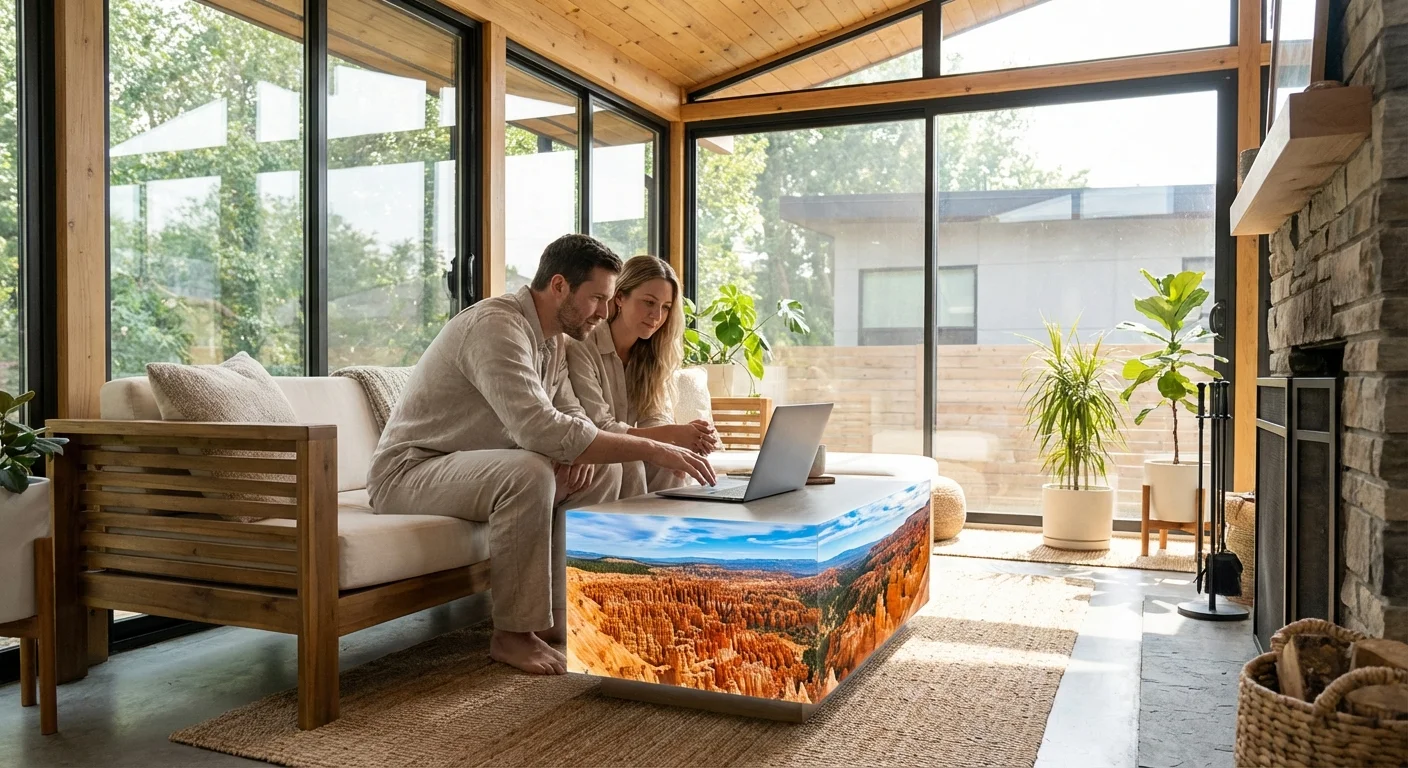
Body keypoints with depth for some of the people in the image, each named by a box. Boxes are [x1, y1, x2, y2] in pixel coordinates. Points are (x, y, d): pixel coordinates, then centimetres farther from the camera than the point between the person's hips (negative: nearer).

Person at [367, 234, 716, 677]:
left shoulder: (550, 339, 6)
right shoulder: (495, 325, -26)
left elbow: (570, 412, 12)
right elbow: (538, 428, -38)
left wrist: (579, 444, -15)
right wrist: (649, 450, -36)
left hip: (474, 467, 9)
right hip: (408, 471, -9)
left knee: (602, 470, -2)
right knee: (527, 472, -36)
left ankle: (559, 616, 2)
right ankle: (512, 633, -20)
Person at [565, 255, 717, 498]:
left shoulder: (651, 356, 6)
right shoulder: (582, 350, -15)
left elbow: (656, 419, -3)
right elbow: (598, 430, -22)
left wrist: (690, 437, -27)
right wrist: (671, 434, -31)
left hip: (629, 459, 5)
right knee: (630, 463, -31)